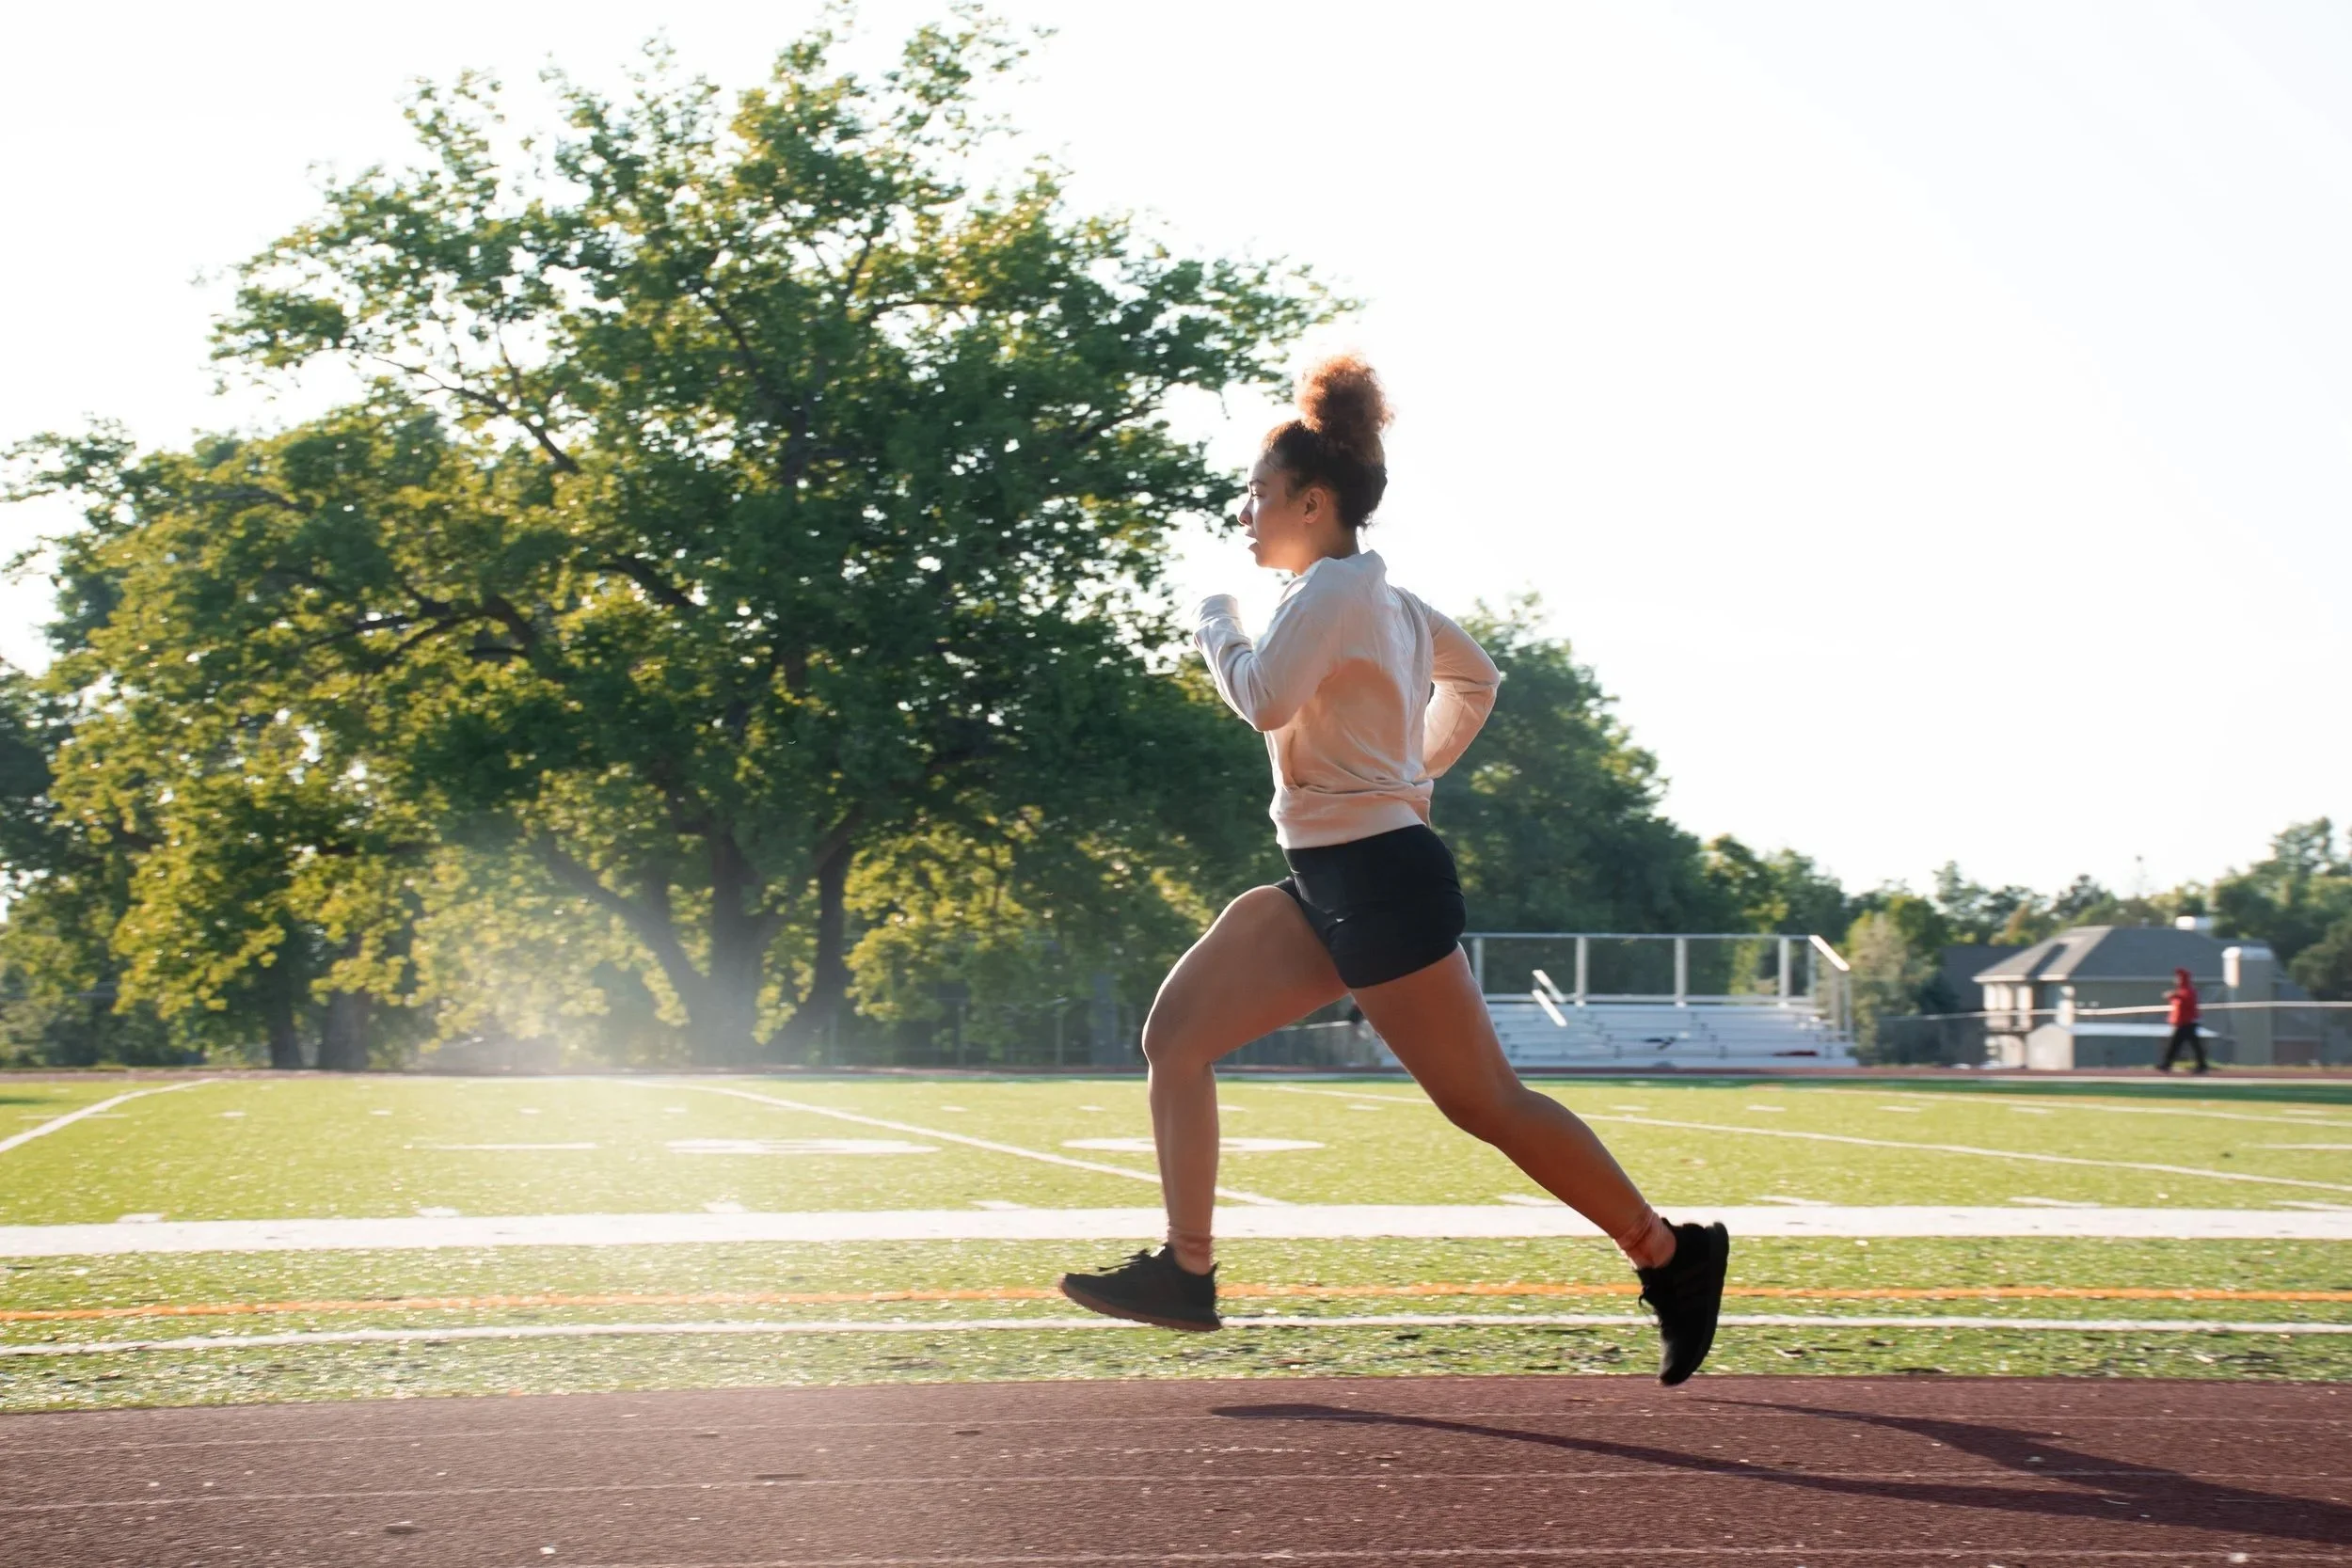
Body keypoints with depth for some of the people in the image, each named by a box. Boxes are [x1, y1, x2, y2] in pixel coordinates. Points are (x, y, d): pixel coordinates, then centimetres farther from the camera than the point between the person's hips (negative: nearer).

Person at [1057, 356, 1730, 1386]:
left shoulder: (1335, 590, -13)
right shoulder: (1379, 595, 16)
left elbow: (1266, 699, -26)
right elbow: (1475, 679, 28)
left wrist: (1217, 628, -7)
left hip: (1379, 881, -10)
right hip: (1330, 882, 10)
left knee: (1481, 1100, -6)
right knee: (1175, 1036, 4)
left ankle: (1673, 1255, 4)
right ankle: (1185, 1273, 4)